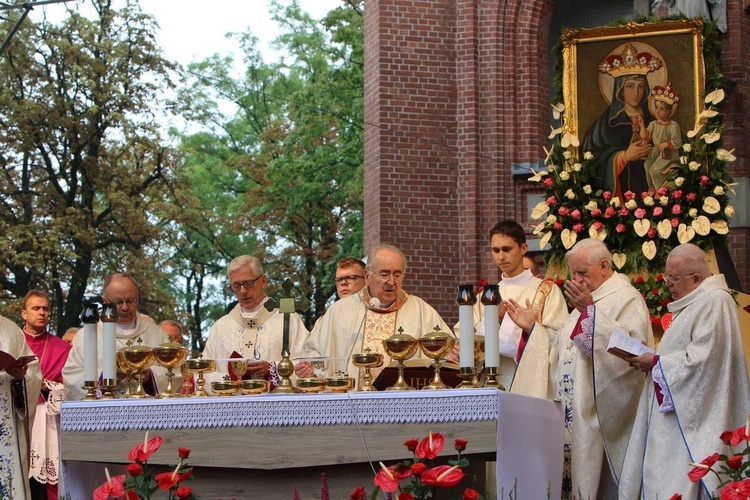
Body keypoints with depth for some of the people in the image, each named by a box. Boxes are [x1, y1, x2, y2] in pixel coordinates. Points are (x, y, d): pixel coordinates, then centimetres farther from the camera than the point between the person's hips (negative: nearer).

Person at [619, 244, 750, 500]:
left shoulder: (714, 302, -16)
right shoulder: (696, 303, 17)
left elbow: (702, 360, -23)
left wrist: (656, 362, -12)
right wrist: (652, 357, 8)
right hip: (677, 412, 10)